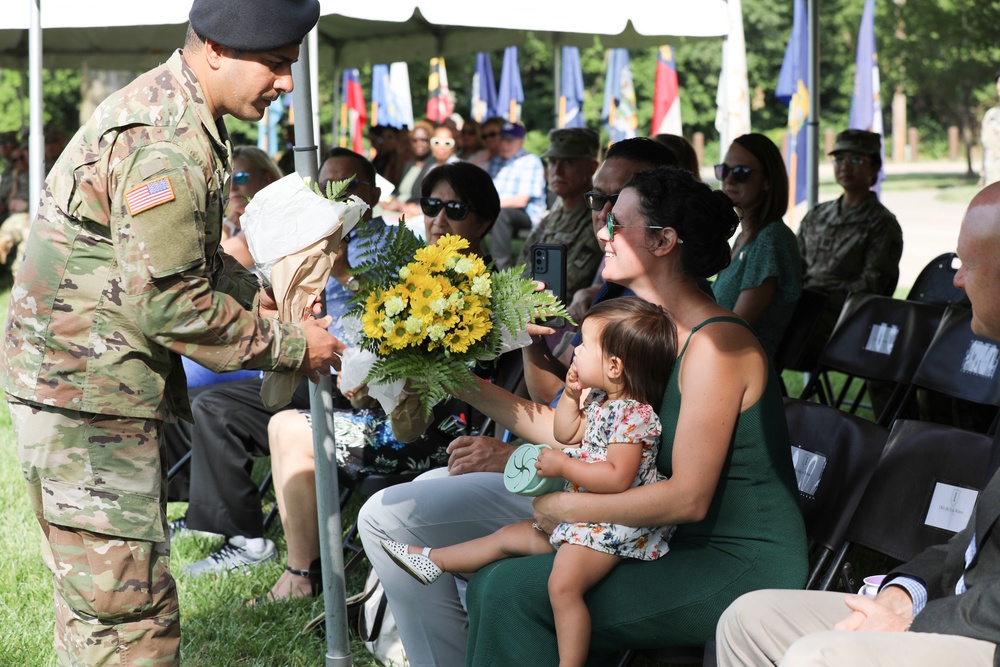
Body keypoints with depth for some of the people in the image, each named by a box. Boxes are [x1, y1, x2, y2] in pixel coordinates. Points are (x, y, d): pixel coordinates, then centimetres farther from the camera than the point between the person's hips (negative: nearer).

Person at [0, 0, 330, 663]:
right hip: (84, 390, -11)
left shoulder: (175, 111, 11)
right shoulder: (164, 143, -23)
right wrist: (290, 345, -13)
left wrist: (263, 299, 5)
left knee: (97, 593, 19)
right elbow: (167, 304, -23)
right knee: (127, 609, -8)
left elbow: (187, 257, 20)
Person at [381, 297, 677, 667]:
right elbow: (566, 433, 23)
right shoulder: (597, 399, 9)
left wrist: (563, 465, -23)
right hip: (577, 511, 11)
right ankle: (432, 561, 29)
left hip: (612, 525, -11)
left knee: (564, 584, -29)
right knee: (511, 535, 18)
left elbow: (618, 479, -29)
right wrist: (571, 393, 9)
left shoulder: (634, 415, -22)